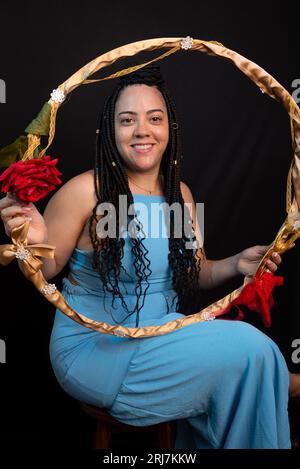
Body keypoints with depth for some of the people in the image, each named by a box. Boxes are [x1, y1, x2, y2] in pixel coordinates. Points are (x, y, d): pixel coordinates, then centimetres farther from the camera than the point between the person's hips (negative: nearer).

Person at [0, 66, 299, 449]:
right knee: (248, 350, -18)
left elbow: (194, 273, 13)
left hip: (163, 336, 6)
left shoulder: (181, 194, 4)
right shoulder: (85, 191, -15)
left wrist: (235, 264, -5)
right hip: (91, 347, -5)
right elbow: (44, 272, -7)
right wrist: (33, 243, -28)